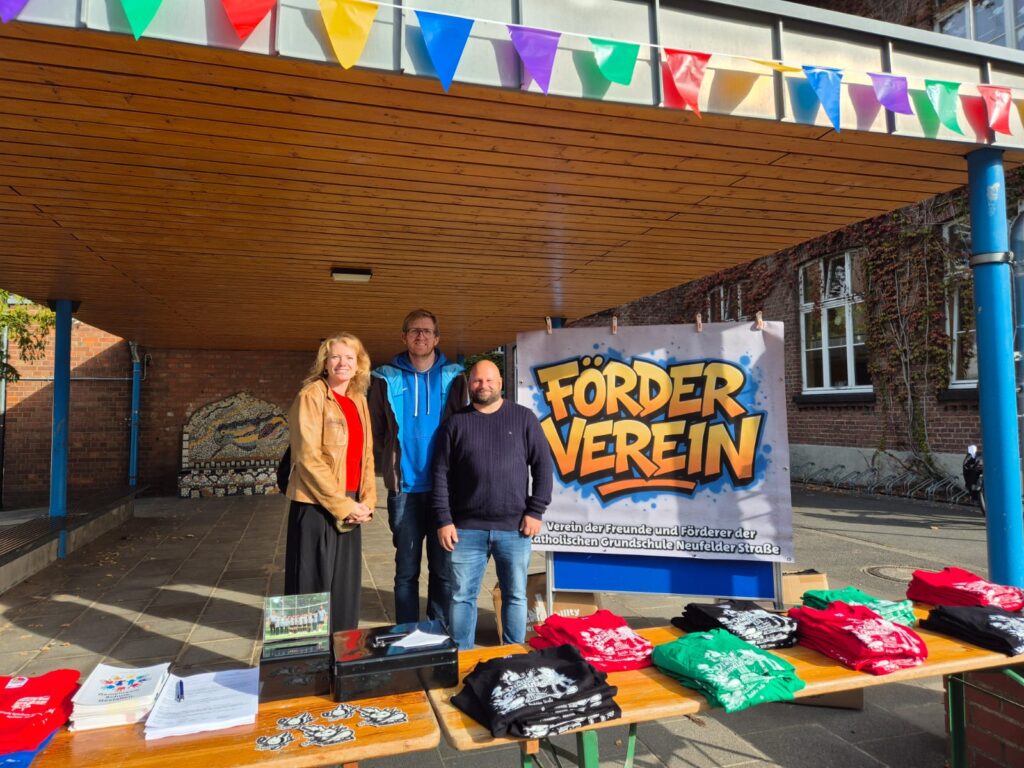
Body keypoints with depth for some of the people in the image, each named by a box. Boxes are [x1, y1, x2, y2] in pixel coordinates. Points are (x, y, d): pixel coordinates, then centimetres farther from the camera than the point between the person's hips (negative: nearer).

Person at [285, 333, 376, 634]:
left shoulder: (359, 401, 12)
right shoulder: (311, 396, -9)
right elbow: (308, 458, -16)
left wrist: (367, 501, 1)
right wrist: (342, 505, -15)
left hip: (350, 508, 7)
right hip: (317, 507, -7)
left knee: (345, 586, 13)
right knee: (314, 587, 2)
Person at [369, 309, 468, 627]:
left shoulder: (454, 377, 5)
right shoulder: (387, 379, 5)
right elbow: (376, 432, 7)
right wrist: (389, 467, 1)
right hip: (405, 489, 0)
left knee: (444, 569, 8)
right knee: (406, 570, 8)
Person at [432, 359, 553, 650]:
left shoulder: (523, 418, 5)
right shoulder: (455, 423, 6)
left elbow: (542, 465, 3)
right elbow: (441, 473, 3)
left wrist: (535, 511, -4)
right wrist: (444, 520, -4)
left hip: (514, 527, 0)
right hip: (467, 528, 0)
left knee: (515, 595, 10)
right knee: (462, 596, 7)